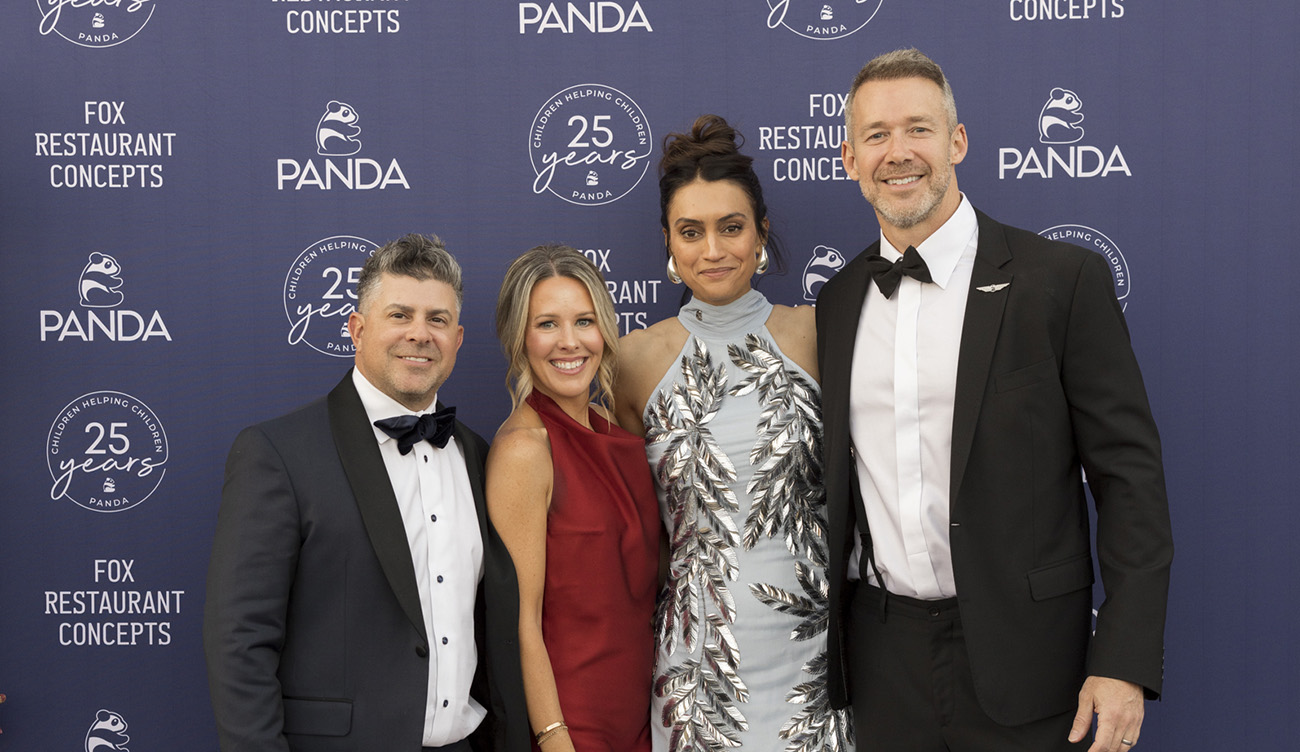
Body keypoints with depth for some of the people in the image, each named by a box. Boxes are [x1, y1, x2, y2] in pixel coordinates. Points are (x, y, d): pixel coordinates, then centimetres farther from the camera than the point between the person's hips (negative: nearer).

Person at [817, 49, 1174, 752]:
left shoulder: (1064, 279, -7)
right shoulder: (836, 303, 6)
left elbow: (1129, 472, -8)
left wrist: (1125, 662, -14)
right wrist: (825, 646, 10)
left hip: (1021, 660, -3)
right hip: (881, 659, 4)